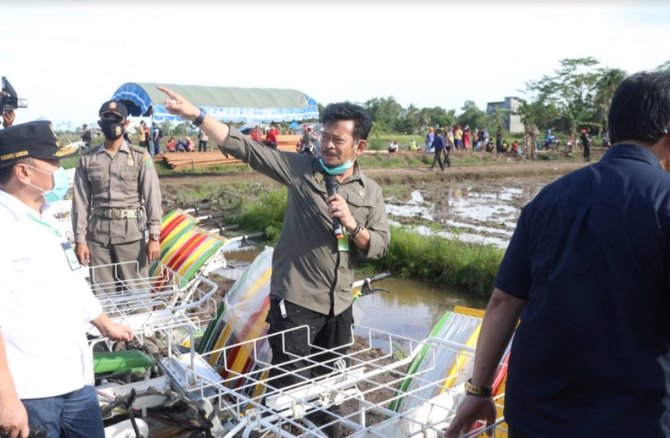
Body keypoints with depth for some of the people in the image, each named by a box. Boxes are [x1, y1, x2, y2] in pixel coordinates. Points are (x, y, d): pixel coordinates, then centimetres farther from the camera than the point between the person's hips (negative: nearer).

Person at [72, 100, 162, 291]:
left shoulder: (140, 157, 1)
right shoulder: (87, 160, 7)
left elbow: (152, 197, -3)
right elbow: (80, 202, 7)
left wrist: (154, 236, -8)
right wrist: (80, 239, 2)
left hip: (131, 232, -2)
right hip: (98, 233, 2)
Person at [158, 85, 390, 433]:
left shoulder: (370, 192, 2)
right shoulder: (301, 169, -6)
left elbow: (380, 246, 0)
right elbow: (243, 148, -11)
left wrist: (351, 224, -18)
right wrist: (196, 115, -19)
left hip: (340, 305, 4)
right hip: (295, 301, -4)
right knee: (290, 386, 1)